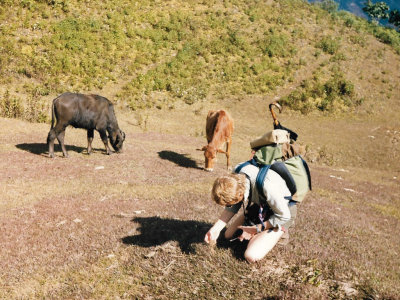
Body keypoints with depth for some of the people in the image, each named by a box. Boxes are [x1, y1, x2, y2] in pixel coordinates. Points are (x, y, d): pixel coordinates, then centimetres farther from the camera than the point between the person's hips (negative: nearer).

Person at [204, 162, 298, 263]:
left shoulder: (266, 186, -42)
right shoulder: (236, 178, -21)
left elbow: (284, 216, -27)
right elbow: (232, 208, -5)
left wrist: (254, 229, -19)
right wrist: (215, 228, -15)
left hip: (283, 212, -7)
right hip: (260, 206, 7)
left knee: (251, 256, -19)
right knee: (228, 235, 10)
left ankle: (279, 231, 3)